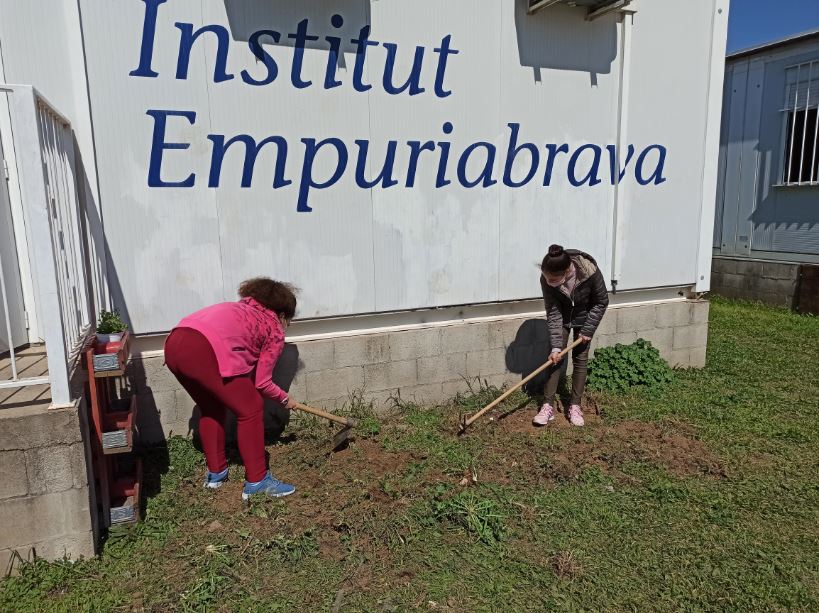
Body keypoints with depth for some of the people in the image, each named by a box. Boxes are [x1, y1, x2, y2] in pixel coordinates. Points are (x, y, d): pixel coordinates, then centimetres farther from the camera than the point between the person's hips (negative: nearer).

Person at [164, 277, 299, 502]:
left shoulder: (243, 308, 34)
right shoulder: (275, 330, 15)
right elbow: (261, 382, 16)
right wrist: (284, 399, 33)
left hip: (174, 343, 8)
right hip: (205, 351, -8)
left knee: (212, 408, 27)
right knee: (251, 410, 8)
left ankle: (215, 473, 38)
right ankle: (257, 482, 14)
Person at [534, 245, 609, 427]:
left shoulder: (590, 273, -37)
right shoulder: (547, 279, -32)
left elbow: (601, 302, -19)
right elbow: (553, 313, -25)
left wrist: (588, 330, -17)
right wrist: (556, 346, -27)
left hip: (584, 317, -1)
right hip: (562, 316, 1)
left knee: (580, 359, 1)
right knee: (556, 358, -3)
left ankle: (575, 406, 12)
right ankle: (548, 405, 3)